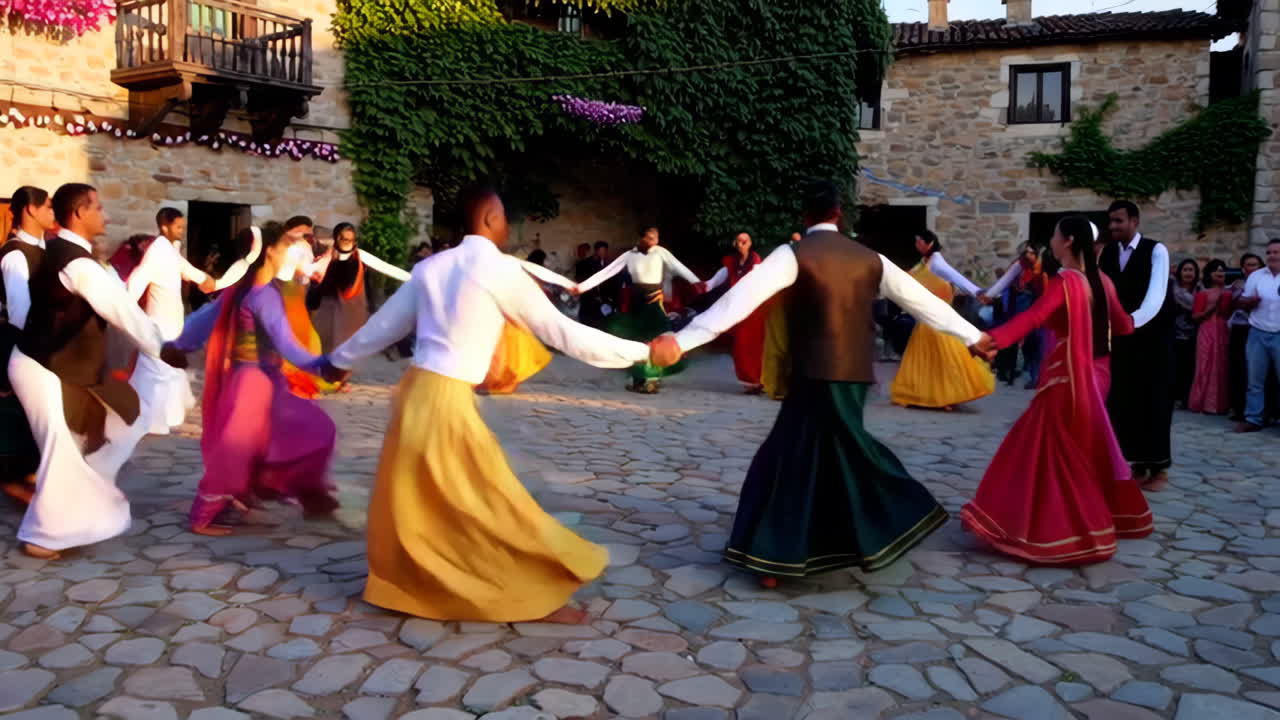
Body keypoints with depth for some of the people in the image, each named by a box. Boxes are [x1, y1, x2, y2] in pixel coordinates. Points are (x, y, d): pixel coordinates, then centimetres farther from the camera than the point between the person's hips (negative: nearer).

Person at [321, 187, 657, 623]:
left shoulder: (431, 267, 10)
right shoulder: (503, 270, -8)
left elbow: (385, 324, 20)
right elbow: (561, 331, -7)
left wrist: (340, 360, 38)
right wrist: (642, 352, -2)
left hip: (415, 389, 7)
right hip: (449, 397, -7)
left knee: (409, 498, 20)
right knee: (495, 502, 2)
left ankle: (394, 587, 34)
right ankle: (541, 598, 12)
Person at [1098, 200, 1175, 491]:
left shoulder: (1156, 251, -13)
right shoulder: (1107, 253, 5)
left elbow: (1155, 295, -26)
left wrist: (1132, 321, -42)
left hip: (1154, 337, -5)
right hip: (1122, 337, 5)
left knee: (1154, 400, 0)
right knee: (1124, 400, 6)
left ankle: (1159, 468, 11)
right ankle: (1138, 465, 17)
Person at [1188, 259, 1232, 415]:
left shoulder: (1229, 293, 13)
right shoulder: (1203, 294, 0)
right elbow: (1195, 316, -4)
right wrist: (1210, 308, -16)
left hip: (1224, 333, 4)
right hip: (1207, 333, -4)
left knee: (1223, 368, 4)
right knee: (1207, 367, -4)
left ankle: (1222, 404, 10)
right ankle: (1206, 403, 1)